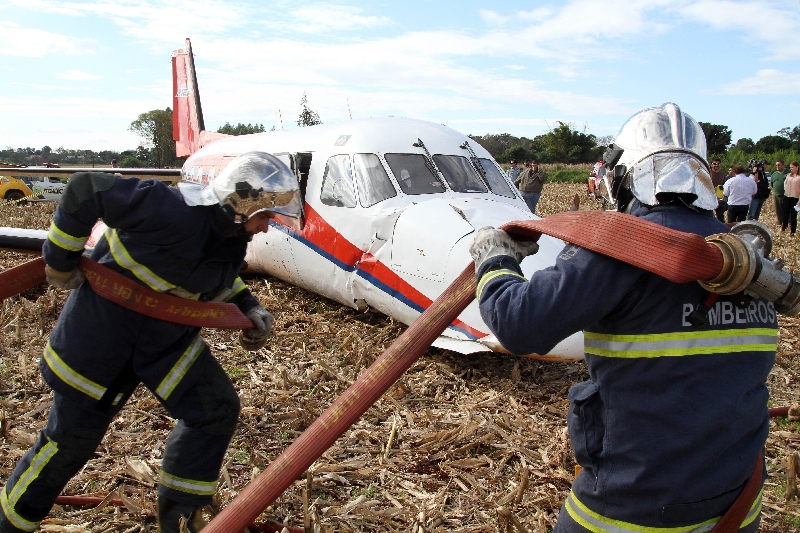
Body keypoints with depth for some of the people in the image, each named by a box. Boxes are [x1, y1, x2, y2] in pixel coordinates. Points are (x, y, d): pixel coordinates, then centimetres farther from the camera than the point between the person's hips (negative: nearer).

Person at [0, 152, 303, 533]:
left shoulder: (232, 236, -6)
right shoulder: (173, 211, -33)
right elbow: (83, 191, -25)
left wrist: (248, 306, -4)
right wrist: (60, 262, -14)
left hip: (168, 334, 7)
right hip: (102, 331, -7)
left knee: (216, 408, 0)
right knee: (71, 441, 7)